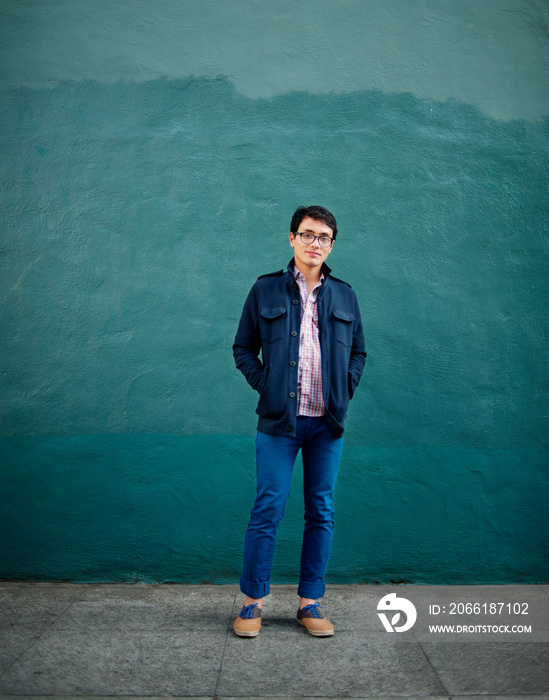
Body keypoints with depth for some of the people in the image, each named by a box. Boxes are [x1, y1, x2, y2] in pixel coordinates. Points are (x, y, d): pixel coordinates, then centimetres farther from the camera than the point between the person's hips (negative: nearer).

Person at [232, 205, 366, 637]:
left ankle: (310, 602, 21)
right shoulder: (266, 290, 5)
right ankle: (253, 601, 14)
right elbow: (243, 347, 8)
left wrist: (345, 391, 4)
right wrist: (265, 385, -4)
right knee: (268, 509, -1)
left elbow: (358, 351, 19)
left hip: (328, 422, 3)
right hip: (279, 421, -3)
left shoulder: (344, 296, 12)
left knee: (321, 512, 8)